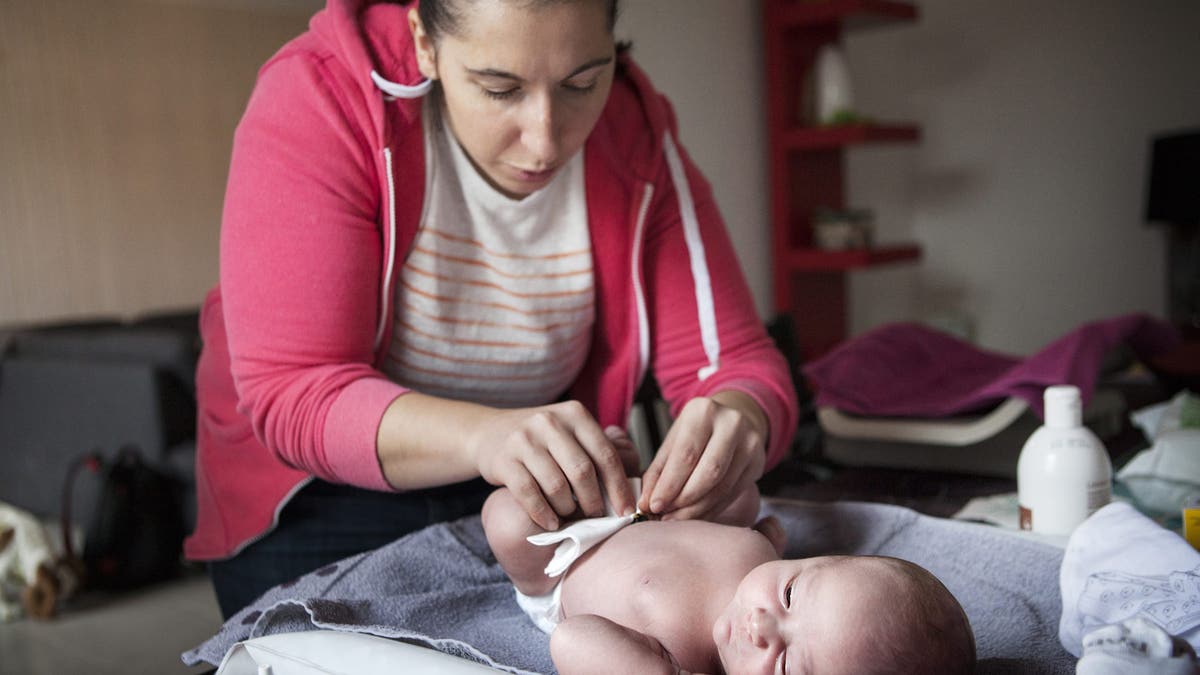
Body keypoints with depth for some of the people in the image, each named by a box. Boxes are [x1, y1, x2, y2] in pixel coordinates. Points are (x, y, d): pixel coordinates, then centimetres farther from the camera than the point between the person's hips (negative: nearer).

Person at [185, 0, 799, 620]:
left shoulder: (638, 136, -14)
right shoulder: (318, 97, -25)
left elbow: (734, 360, -15)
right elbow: (291, 392, -31)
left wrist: (740, 420, -39)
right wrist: (482, 436, -49)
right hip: (319, 492, -2)